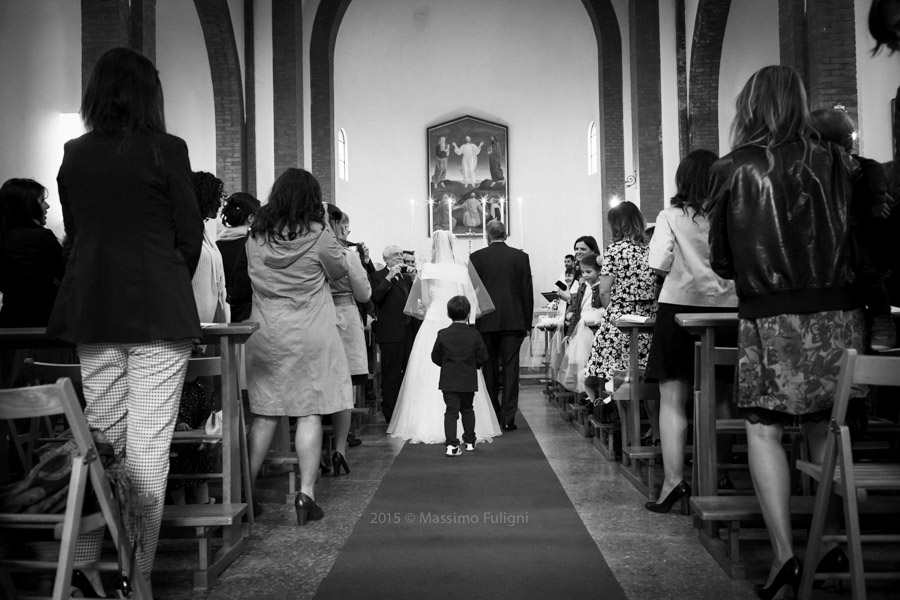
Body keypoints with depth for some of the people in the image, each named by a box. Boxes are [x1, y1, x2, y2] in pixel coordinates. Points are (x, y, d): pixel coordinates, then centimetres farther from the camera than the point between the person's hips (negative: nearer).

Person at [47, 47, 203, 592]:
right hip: (158, 310, -4)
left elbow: (73, 230, 12)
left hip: (91, 309, 5)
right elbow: (191, 233, -3)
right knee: (148, 444, 0)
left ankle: (82, 567, 18)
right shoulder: (166, 149, -6)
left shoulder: (74, 155, 7)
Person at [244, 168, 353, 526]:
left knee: (264, 414, 11)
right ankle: (306, 492, 0)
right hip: (310, 336, -4)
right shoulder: (318, 235, -10)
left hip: (266, 335, 4)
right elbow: (340, 271, 4)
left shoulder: (255, 236, 2)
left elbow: (252, 277, 13)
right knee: (310, 413, 1)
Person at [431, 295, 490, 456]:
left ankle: (451, 444, -11)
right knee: (467, 410, 18)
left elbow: (435, 357, 0)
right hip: (468, 381, 1)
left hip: (448, 381, -1)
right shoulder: (474, 334, -8)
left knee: (451, 411, 0)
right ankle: (470, 442, 28)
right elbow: (483, 357, -5)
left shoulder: (443, 334, -6)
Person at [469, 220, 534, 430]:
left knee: (489, 368, 10)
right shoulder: (521, 257, 1)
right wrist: (527, 322, 9)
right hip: (513, 320, 0)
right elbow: (527, 291, 2)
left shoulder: (476, 257, -1)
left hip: (486, 321, 0)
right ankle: (508, 418, 0)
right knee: (511, 367, 2)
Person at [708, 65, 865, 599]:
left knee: (764, 430, 4)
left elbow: (721, 259, 4)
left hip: (771, 318, -3)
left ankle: (784, 552, -3)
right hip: (837, 314, 4)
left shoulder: (732, 171, -1)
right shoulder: (834, 162, 5)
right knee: (826, 430, 15)